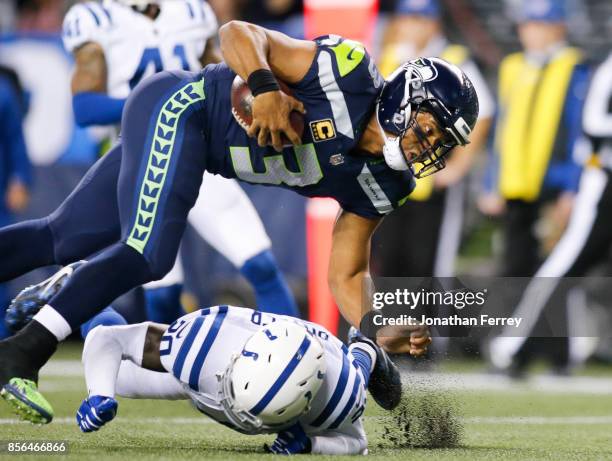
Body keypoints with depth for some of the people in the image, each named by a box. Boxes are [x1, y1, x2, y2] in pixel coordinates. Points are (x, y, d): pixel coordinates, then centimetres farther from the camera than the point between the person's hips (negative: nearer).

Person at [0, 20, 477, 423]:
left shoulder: (378, 185, 0)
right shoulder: (351, 73, -21)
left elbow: (345, 276, 1)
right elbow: (238, 33, -19)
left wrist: (387, 333, -16)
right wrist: (265, 89, -38)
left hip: (188, 142, 8)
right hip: (177, 106, -8)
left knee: (65, 239, 11)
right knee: (147, 255, -23)